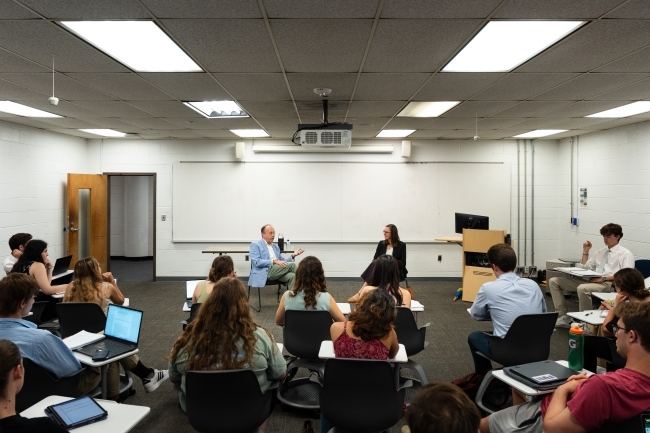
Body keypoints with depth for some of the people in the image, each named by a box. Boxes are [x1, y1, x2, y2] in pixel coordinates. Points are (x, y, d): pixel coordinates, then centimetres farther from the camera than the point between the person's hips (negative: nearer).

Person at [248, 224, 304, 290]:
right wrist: (274, 261, -21)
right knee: (292, 264, -20)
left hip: (277, 271, 6)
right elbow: (257, 262, -12)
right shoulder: (255, 244, 3)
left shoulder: (275, 247, 25)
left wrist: (293, 256, 3)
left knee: (291, 276, -28)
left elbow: (282, 262, 21)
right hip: (265, 272, -6)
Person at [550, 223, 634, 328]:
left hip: (609, 283, -8)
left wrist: (604, 278, -18)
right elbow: (585, 267, 25)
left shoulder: (625, 254, 3)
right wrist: (585, 251, 16)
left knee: (582, 288, -41)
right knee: (554, 281, -4)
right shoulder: (601, 251, 24)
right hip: (592, 280, 8)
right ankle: (563, 317, -9)